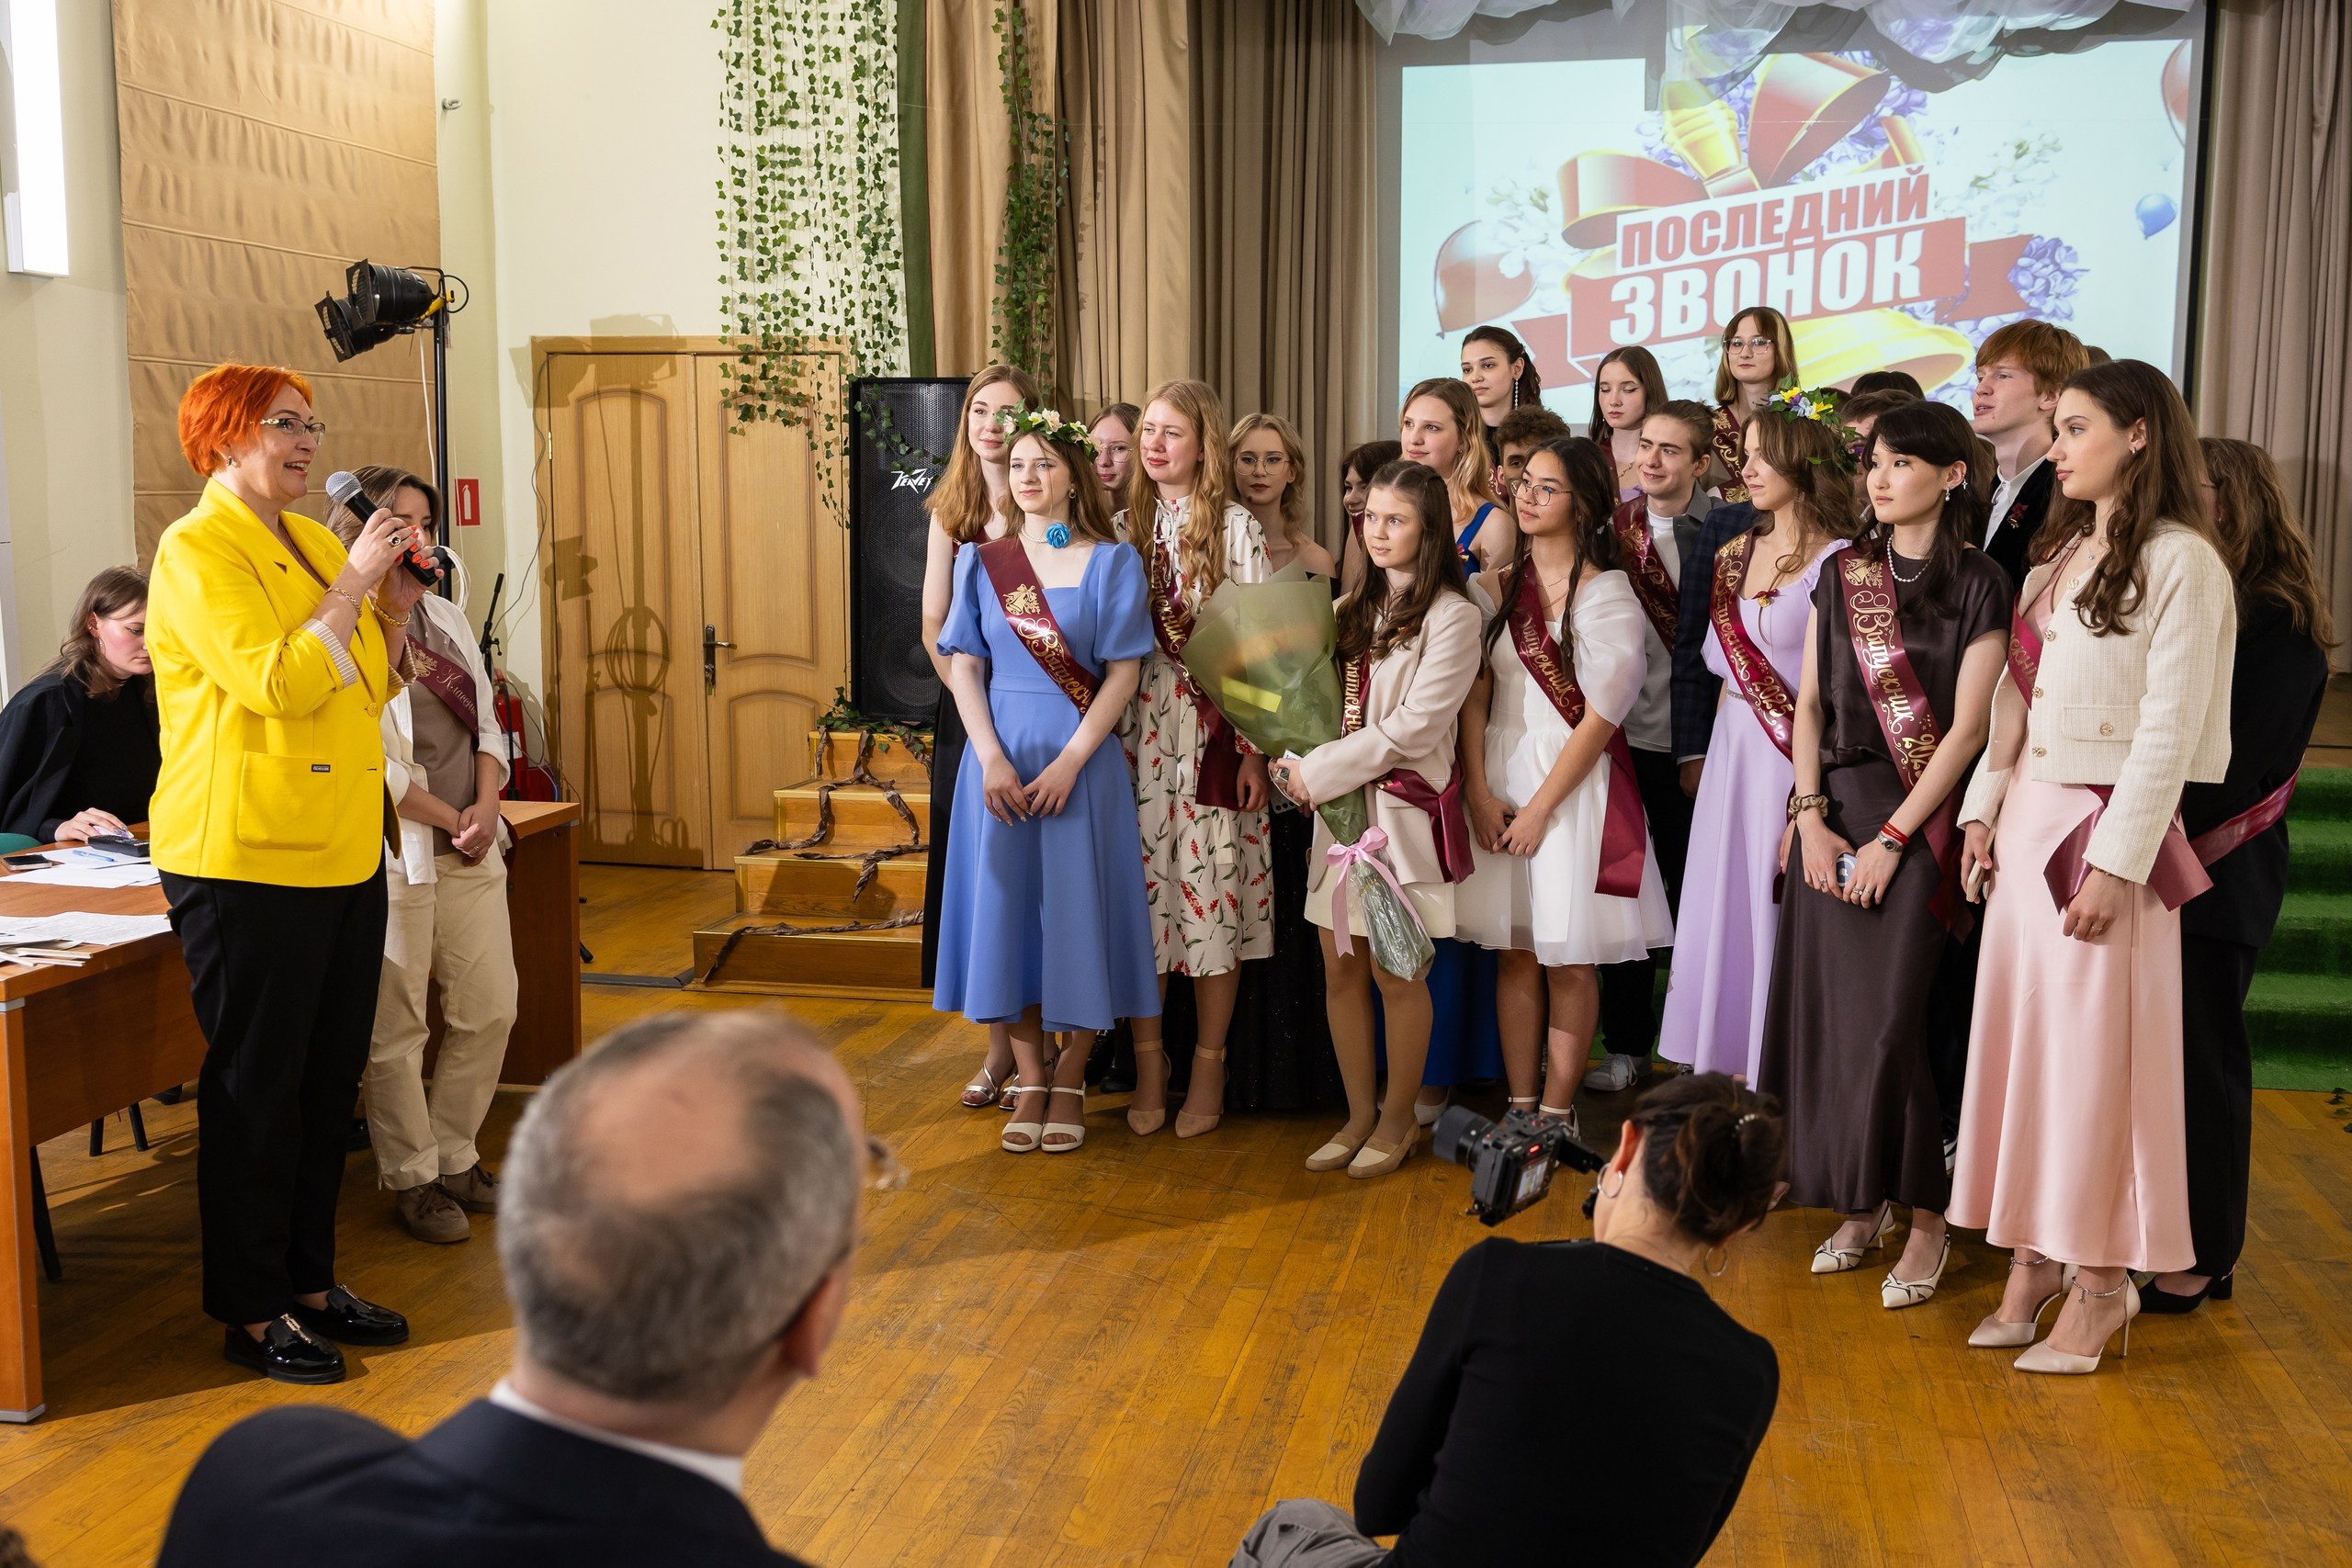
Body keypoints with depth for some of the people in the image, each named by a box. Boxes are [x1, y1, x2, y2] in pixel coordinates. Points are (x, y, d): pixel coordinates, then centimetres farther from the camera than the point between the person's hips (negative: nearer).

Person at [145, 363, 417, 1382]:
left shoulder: (314, 542, 14)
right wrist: (353, 586, -15)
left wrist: (397, 607, 5)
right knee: (255, 1090, 1)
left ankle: (310, 1284, 26)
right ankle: (250, 1314, 13)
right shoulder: (196, 552, -10)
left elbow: (369, 687, 19)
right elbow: (276, 683, -22)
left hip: (342, 854, 8)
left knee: (327, 1083, 14)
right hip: (245, 859, -8)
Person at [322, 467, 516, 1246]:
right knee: (395, 1027, 1)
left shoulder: (446, 617, 14)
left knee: (489, 1010, 10)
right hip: (392, 852, -7)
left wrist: (486, 805, -3)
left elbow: (487, 722, 14)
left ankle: (455, 1157, 27)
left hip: (471, 848, 8)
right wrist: (448, 817, -12)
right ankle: (412, 1179, 15)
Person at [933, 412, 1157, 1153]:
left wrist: (1069, 762, -14)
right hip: (999, 759, 3)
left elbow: (1124, 673, -5)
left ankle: (1070, 1082, 14)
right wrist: (992, 759, -10)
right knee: (1007, 906, 4)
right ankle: (1030, 1080, 16)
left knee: (1076, 909, 1)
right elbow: (963, 665, 3)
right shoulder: (983, 563, 8)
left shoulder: (1111, 563, 0)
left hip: (1080, 758, -2)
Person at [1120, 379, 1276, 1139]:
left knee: (1212, 891, 0)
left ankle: (1208, 1067, 12)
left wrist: (1255, 747, -8)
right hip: (1136, 732, 3)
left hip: (1213, 733, -3)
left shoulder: (1238, 529, -2)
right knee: (1140, 889, 3)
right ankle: (1148, 1065, 15)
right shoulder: (1124, 526, 10)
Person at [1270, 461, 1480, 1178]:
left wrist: (1317, 772, -11)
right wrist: (1295, 762, -5)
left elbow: (1411, 728, -14)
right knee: (1340, 970, 7)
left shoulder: (1451, 617, -8)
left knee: (1395, 974, 1)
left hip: (1403, 812, -6)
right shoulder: (1353, 610, 15)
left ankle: (1398, 1118, 16)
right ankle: (1359, 1114, 20)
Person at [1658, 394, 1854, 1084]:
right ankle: (1731, 1065, 19)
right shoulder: (1738, 554, 12)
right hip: (1733, 752, 7)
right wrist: (1704, 751, 13)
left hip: (1797, 759, -7)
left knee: (1779, 915, -2)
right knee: (1725, 907, 9)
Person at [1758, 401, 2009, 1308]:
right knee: (1823, 1011, 4)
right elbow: (1809, 703, 8)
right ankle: (1860, 1204, 16)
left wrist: (1892, 838, -12)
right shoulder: (1843, 576, 11)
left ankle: (1925, 1216, 6)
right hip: (1832, 812, 5)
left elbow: (1967, 728, -8)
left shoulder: (1978, 586, -4)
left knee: (1890, 1019, -8)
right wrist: (1811, 816, -3)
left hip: (1916, 821, -5)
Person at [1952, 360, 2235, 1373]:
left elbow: (2169, 729, -14)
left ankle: (2101, 1283, 11)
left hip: (2107, 830, -7)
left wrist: (2118, 861, -17)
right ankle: (2034, 1258, 19)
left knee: (2093, 1051, -1)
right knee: (2019, 1034, 8)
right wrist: (1986, 807, 8)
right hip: (2029, 821, 7)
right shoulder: (2062, 552, 13)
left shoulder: (2179, 561, -10)